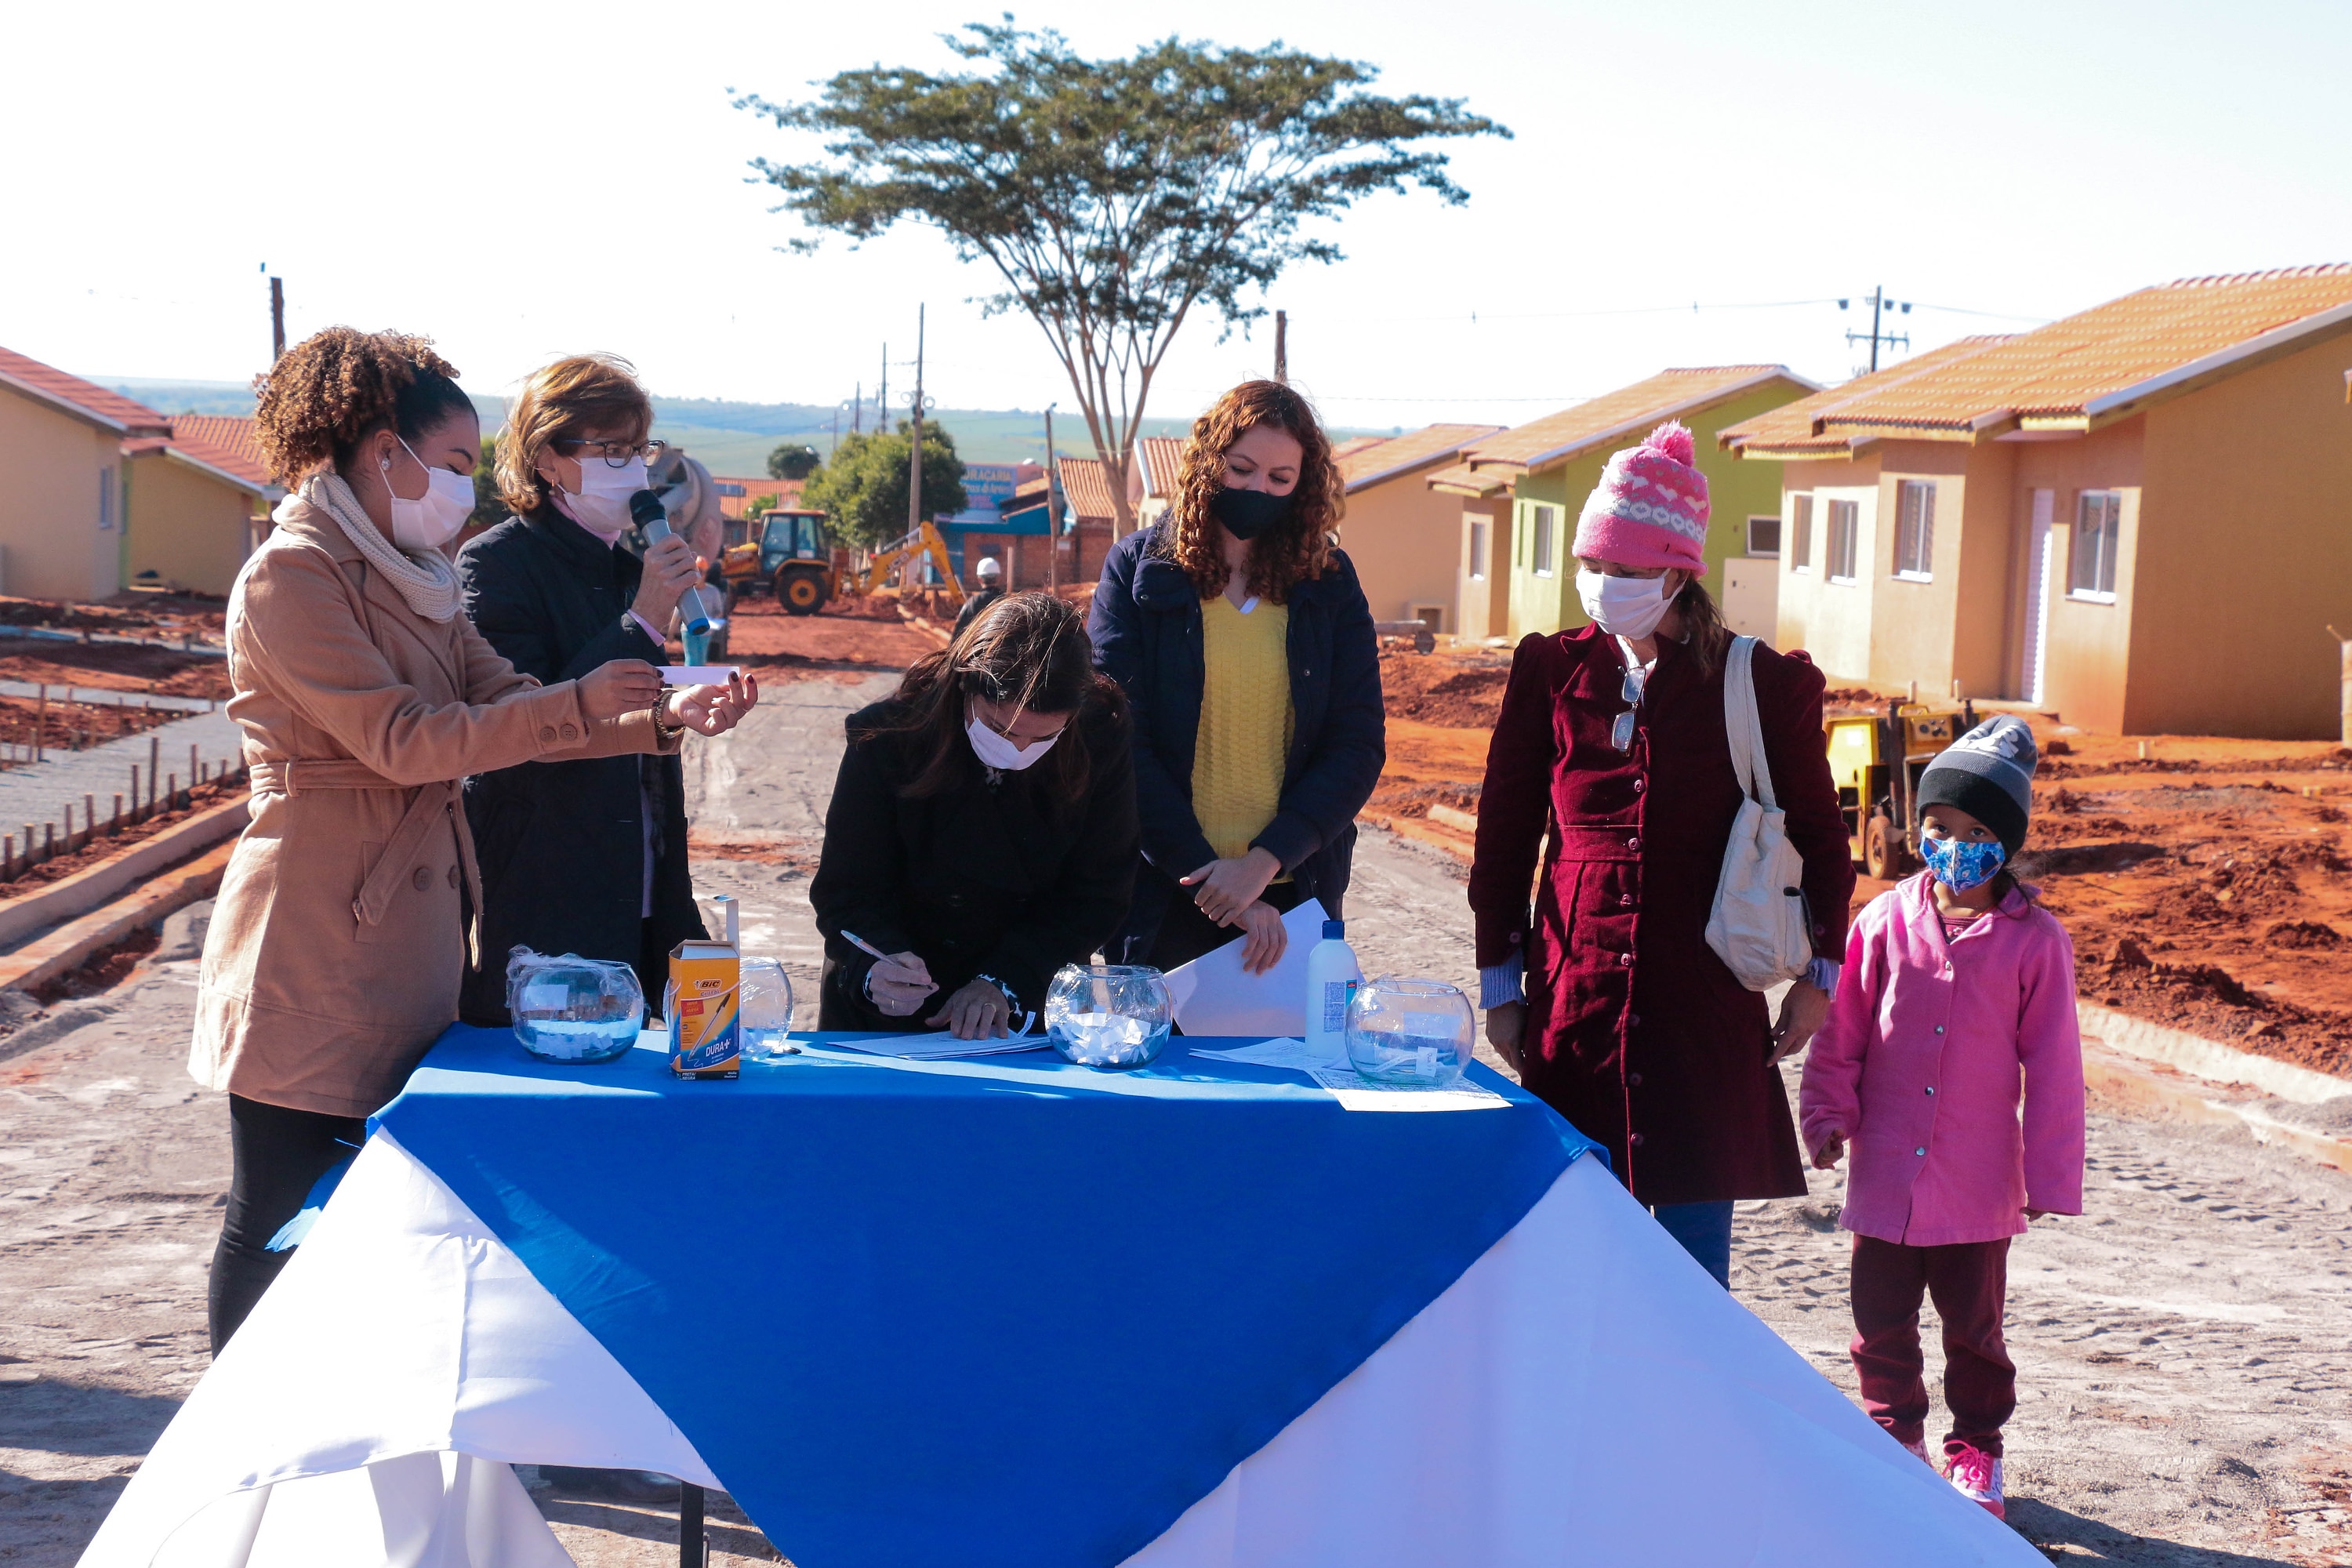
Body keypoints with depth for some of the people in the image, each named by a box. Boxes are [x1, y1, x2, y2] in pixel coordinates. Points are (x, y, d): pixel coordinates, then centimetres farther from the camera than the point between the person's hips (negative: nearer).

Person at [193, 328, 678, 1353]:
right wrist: (582, 703, -22)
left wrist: (656, 724, -3)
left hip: (403, 937, 9)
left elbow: (505, 704, 9)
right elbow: (403, 740, -19)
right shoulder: (291, 576, -11)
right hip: (315, 947, -9)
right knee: (280, 1220, 0)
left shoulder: (409, 584, 17)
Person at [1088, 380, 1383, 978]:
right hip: (1165, 898, -1)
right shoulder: (1139, 569, 0)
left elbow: (1360, 743, -1)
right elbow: (1120, 742, -7)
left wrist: (1265, 860, -14)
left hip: (1294, 890, 1)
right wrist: (1204, 871, -16)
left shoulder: (1329, 580, 4)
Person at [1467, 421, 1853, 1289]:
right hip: (1574, 1003, 1)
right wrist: (1501, 981, 8)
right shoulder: (1551, 671, 5)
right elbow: (1504, 835, 9)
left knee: (1695, 1236, 2)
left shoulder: (1761, 685, 0)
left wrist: (1819, 973, 9)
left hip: (1704, 1013, -1)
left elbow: (1818, 834, 11)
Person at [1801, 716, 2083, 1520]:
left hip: (1979, 1182, -1)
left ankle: (1975, 1451, 31)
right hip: (1885, 1174, 2)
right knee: (1881, 1322, 11)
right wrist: (1827, 1113, -4)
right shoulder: (1886, 921, -3)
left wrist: (2049, 1177, -3)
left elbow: (2051, 1067, -4)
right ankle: (1897, 1438, 31)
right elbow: (1841, 1032, 4)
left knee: (1973, 1325, 13)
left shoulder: (2035, 940, -8)